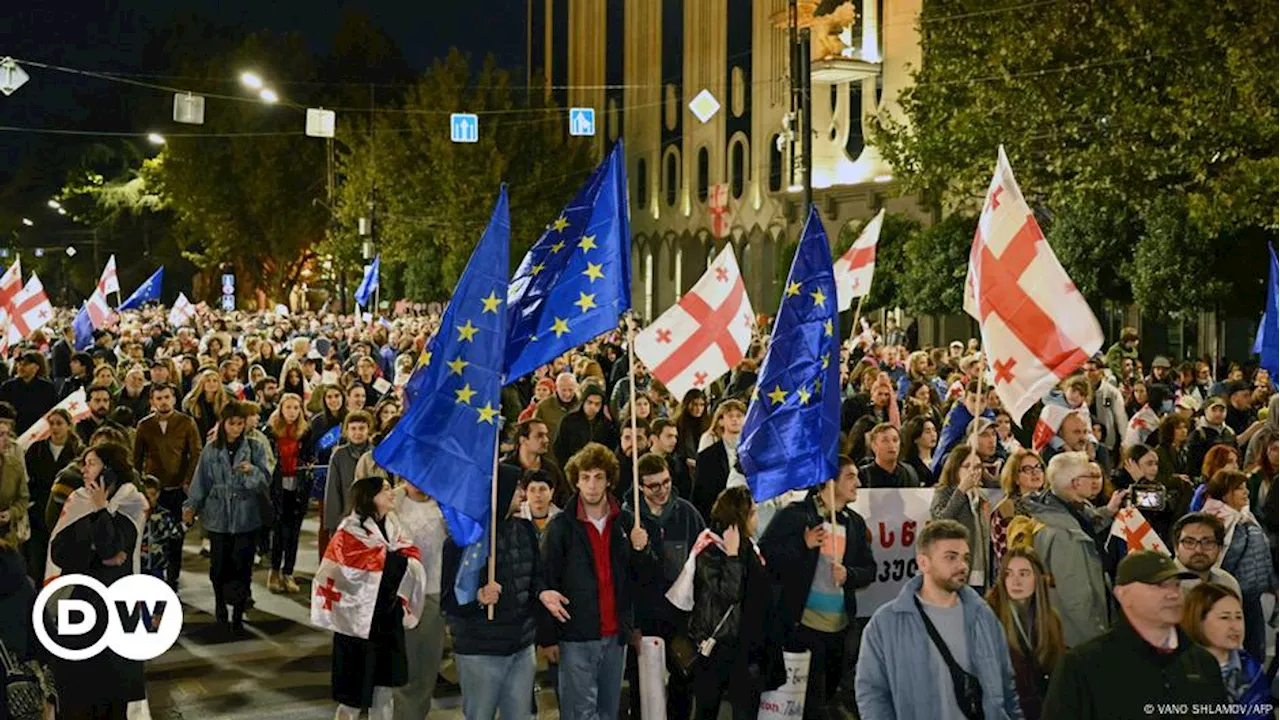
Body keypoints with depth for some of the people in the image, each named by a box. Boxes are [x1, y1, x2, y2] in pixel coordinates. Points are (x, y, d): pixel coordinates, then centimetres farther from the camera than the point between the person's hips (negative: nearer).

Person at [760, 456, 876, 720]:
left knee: (827, 695, 18)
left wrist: (848, 575, -7)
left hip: (840, 627, 6)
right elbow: (765, 554, -11)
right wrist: (803, 545, -21)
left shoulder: (856, 523, 11)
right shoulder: (795, 515, -8)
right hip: (803, 624, -6)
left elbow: (869, 569, 14)